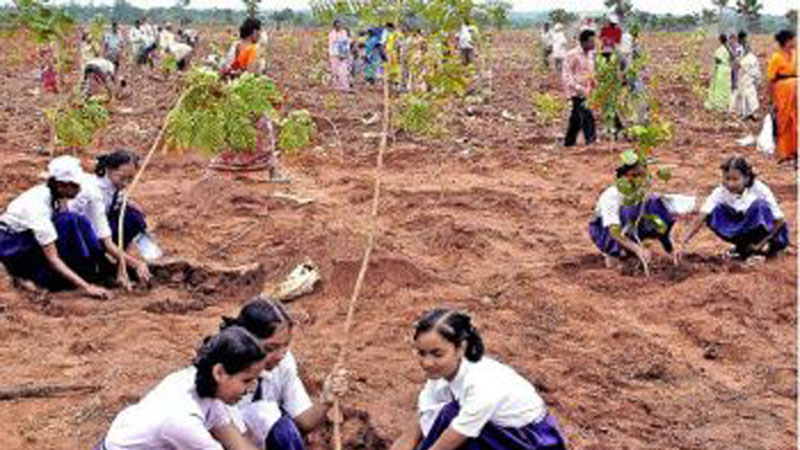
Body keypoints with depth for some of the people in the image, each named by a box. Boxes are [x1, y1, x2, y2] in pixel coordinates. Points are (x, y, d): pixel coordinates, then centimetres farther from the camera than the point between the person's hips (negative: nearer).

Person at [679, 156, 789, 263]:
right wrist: (683, 243, -39)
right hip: (743, 232, 3)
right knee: (714, 214, -20)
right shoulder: (720, 192, -18)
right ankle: (743, 247, -5)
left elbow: (780, 220, -19)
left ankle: (763, 247, -13)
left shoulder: (759, 190, -23)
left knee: (760, 205, -32)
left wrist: (762, 243, -26)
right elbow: (701, 219, -27)